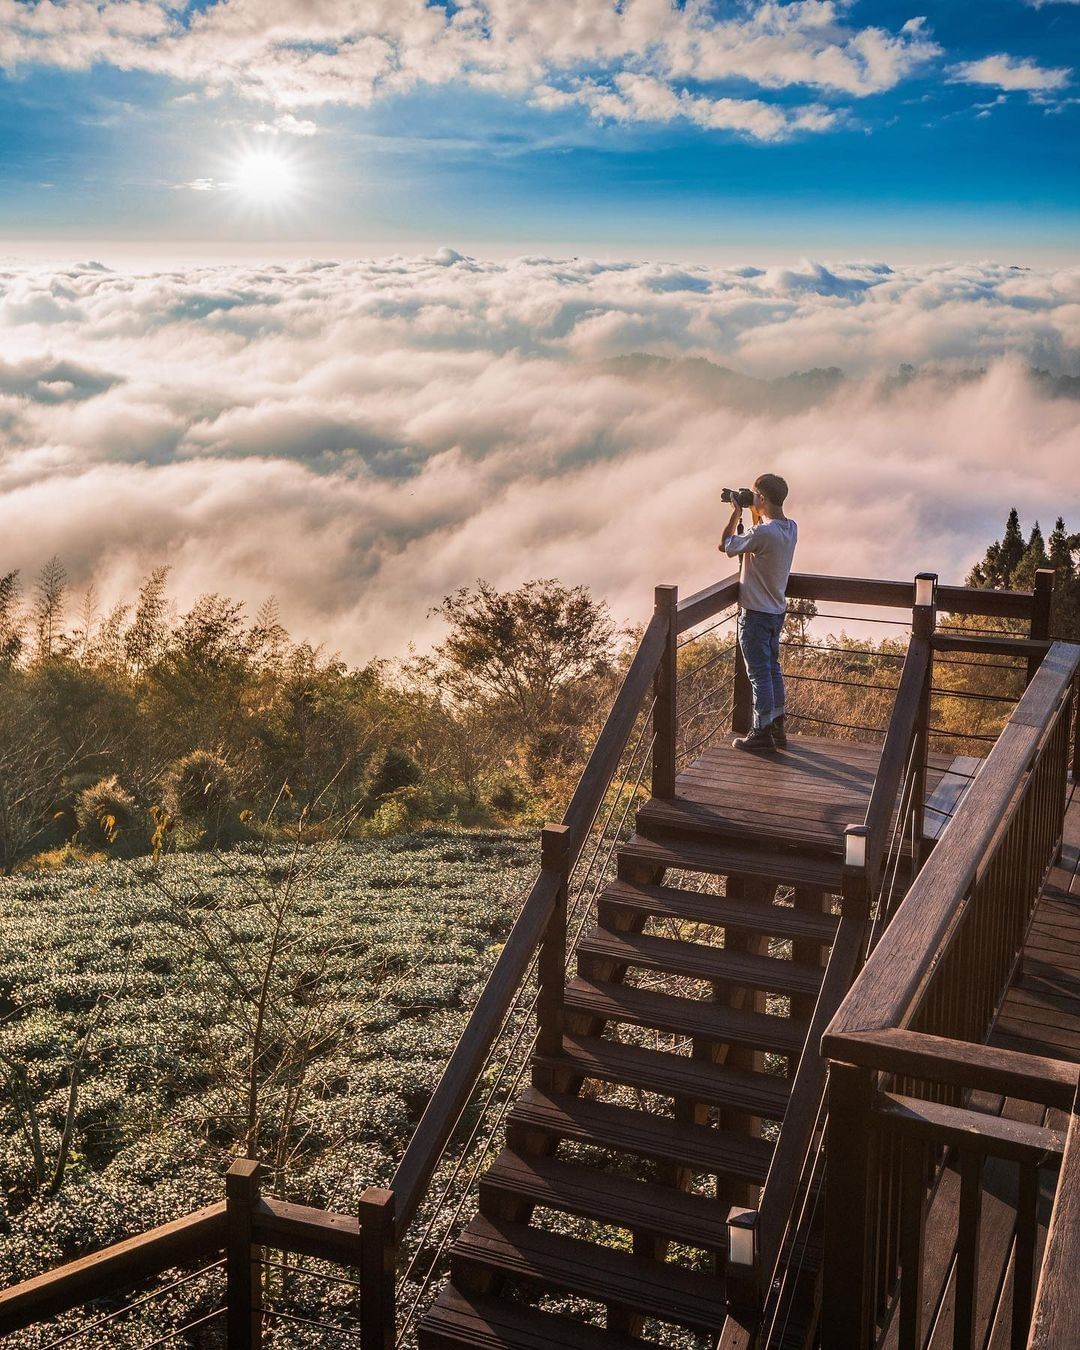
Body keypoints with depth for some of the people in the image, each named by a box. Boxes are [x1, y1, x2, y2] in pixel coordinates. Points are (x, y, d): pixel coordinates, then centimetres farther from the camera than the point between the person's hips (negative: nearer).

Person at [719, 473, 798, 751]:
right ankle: (777, 728, 24)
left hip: (756, 613, -8)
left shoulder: (762, 533, -25)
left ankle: (762, 732, 7)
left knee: (759, 673, 0)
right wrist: (755, 515, 12)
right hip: (777, 611, 8)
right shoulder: (791, 528, 2)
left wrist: (737, 513, -1)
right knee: (772, 668, 17)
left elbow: (728, 546, -10)